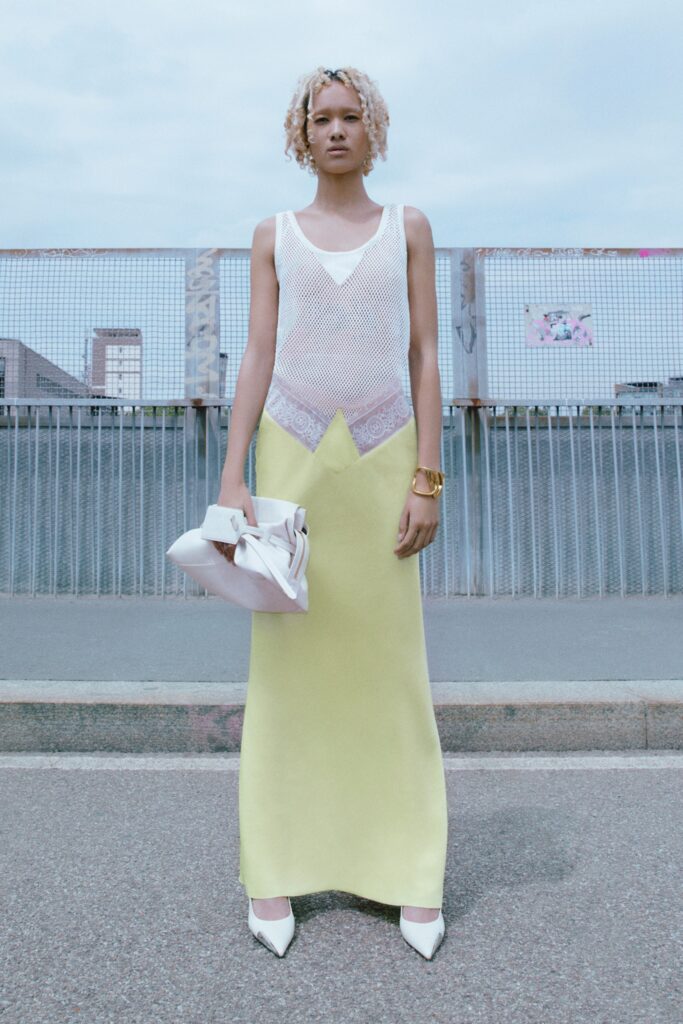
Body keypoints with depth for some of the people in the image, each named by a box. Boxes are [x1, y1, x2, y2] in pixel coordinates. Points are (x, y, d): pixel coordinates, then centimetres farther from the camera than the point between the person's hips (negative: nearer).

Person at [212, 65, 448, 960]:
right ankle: (275, 868, 12)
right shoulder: (274, 235, 12)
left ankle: (414, 870, 13)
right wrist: (232, 478, -5)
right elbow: (257, 359, 5)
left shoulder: (408, 228, 11)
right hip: (292, 455, 1)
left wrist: (428, 480, -5)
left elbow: (425, 358, 4)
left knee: (390, 660, 0)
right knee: (286, 657, 0)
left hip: (383, 459, 0)